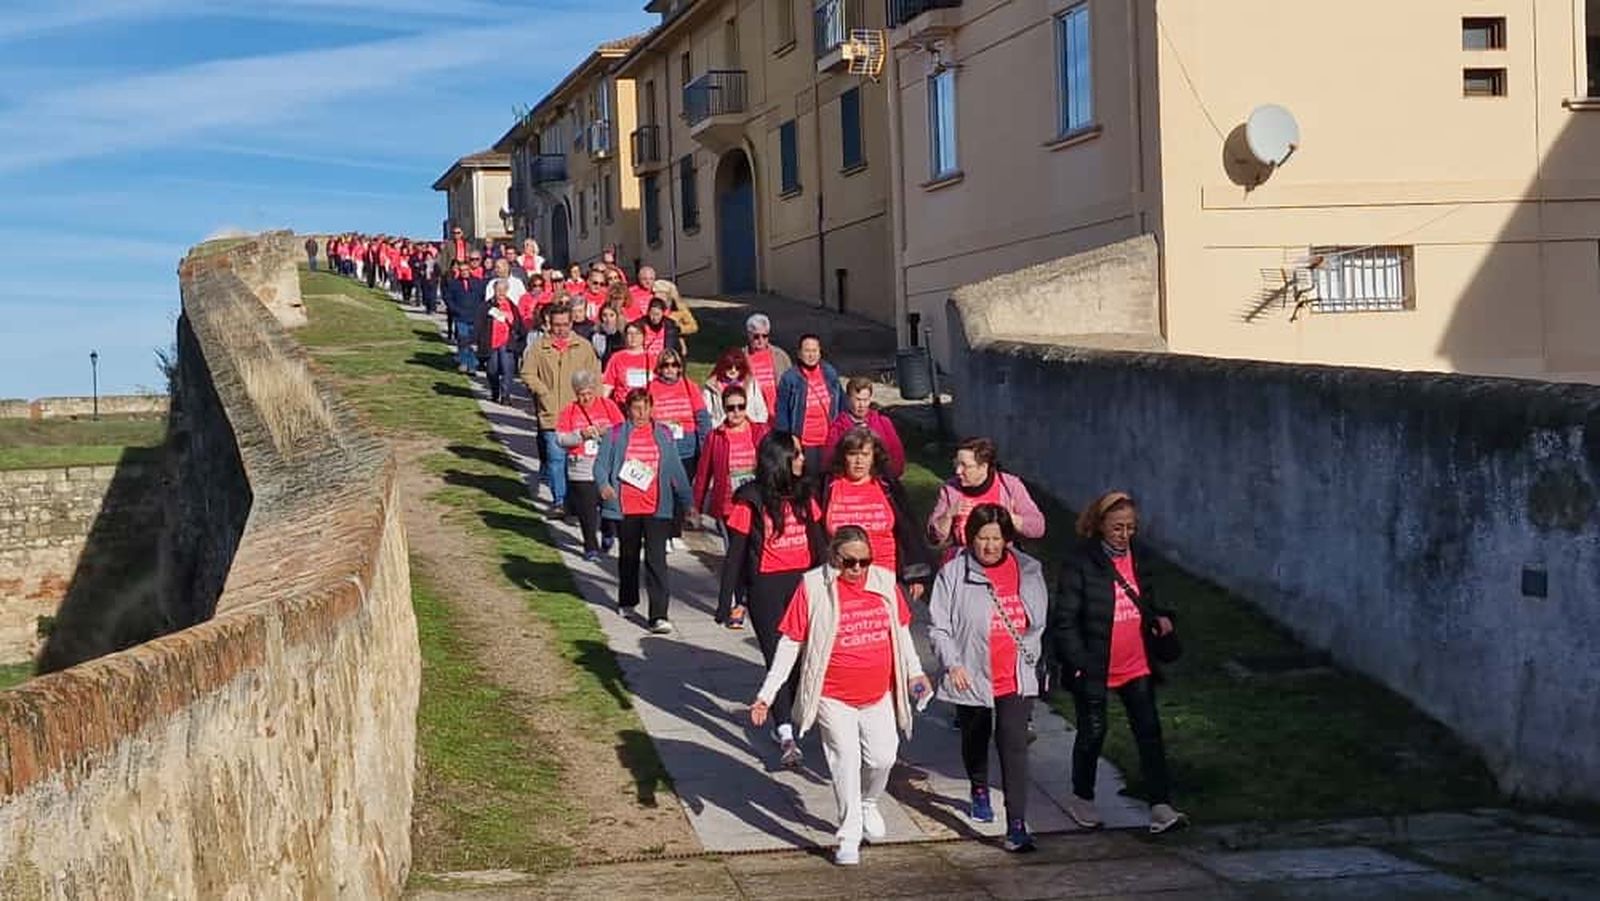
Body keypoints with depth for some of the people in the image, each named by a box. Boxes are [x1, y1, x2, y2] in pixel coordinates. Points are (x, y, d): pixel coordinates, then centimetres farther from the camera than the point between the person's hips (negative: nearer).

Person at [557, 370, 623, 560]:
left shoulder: (608, 405, 4)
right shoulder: (569, 411, 2)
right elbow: (560, 438, -3)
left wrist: (606, 432, -16)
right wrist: (581, 434, -17)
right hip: (581, 470, 0)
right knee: (586, 511, 2)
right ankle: (591, 547, 14)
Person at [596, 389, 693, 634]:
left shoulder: (664, 434, 8)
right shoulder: (615, 434, 4)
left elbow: (676, 470, 11)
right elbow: (601, 465, -2)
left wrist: (687, 501, 10)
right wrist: (603, 484, -22)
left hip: (657, 508, -1)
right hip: (626, 508, 1)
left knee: (656, 559, -10)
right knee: (628, 555, 17)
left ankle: (659, 616, -12)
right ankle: (627, 600, 40)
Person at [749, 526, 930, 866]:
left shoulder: (885, 582, -1)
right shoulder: (813, 587, -12)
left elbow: (901, 629, 15)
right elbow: (790, 643, -9)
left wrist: (914, 671, 14)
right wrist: (766, 695, -11)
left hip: (878, 694, 4)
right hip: (834, 697, -3)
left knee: (882, 756, 6)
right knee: (846, 760, -3)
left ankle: (868, 804, 37)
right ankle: (849, 836, 10)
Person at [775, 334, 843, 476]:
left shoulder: (831, 374, 4)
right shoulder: (789, 378, -7)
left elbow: (841, 406, 11)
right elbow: (781, 413, -4)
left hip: (829, 443, 3)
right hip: (804, 444, -3)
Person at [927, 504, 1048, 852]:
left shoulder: (1029, 571, 2)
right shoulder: (954, 574, -8)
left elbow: (1040, 621, 15)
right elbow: (938, 626, -5)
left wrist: (1028, 653, 7)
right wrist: (952, 664, -15)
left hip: (1016, 679, 0)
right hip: (971, 677, 0)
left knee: (1013, 743, -15)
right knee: (974, 741, 22)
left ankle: (1016, 826, -16)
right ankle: (980, 791, 53)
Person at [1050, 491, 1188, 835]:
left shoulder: (1142, 558, 4)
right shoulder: (1079, 562, -13)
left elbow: (1152, 600, 17)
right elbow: (1064, 619, -12)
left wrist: (1160, 618, -6)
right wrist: (1079, 662, -17)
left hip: (1137, 666, 4)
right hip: (1093, 668, -4)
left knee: (1149, 732, -1)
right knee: (1092, 732, 10)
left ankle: (1160, 806, 0)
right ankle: (1082, 798, 30)